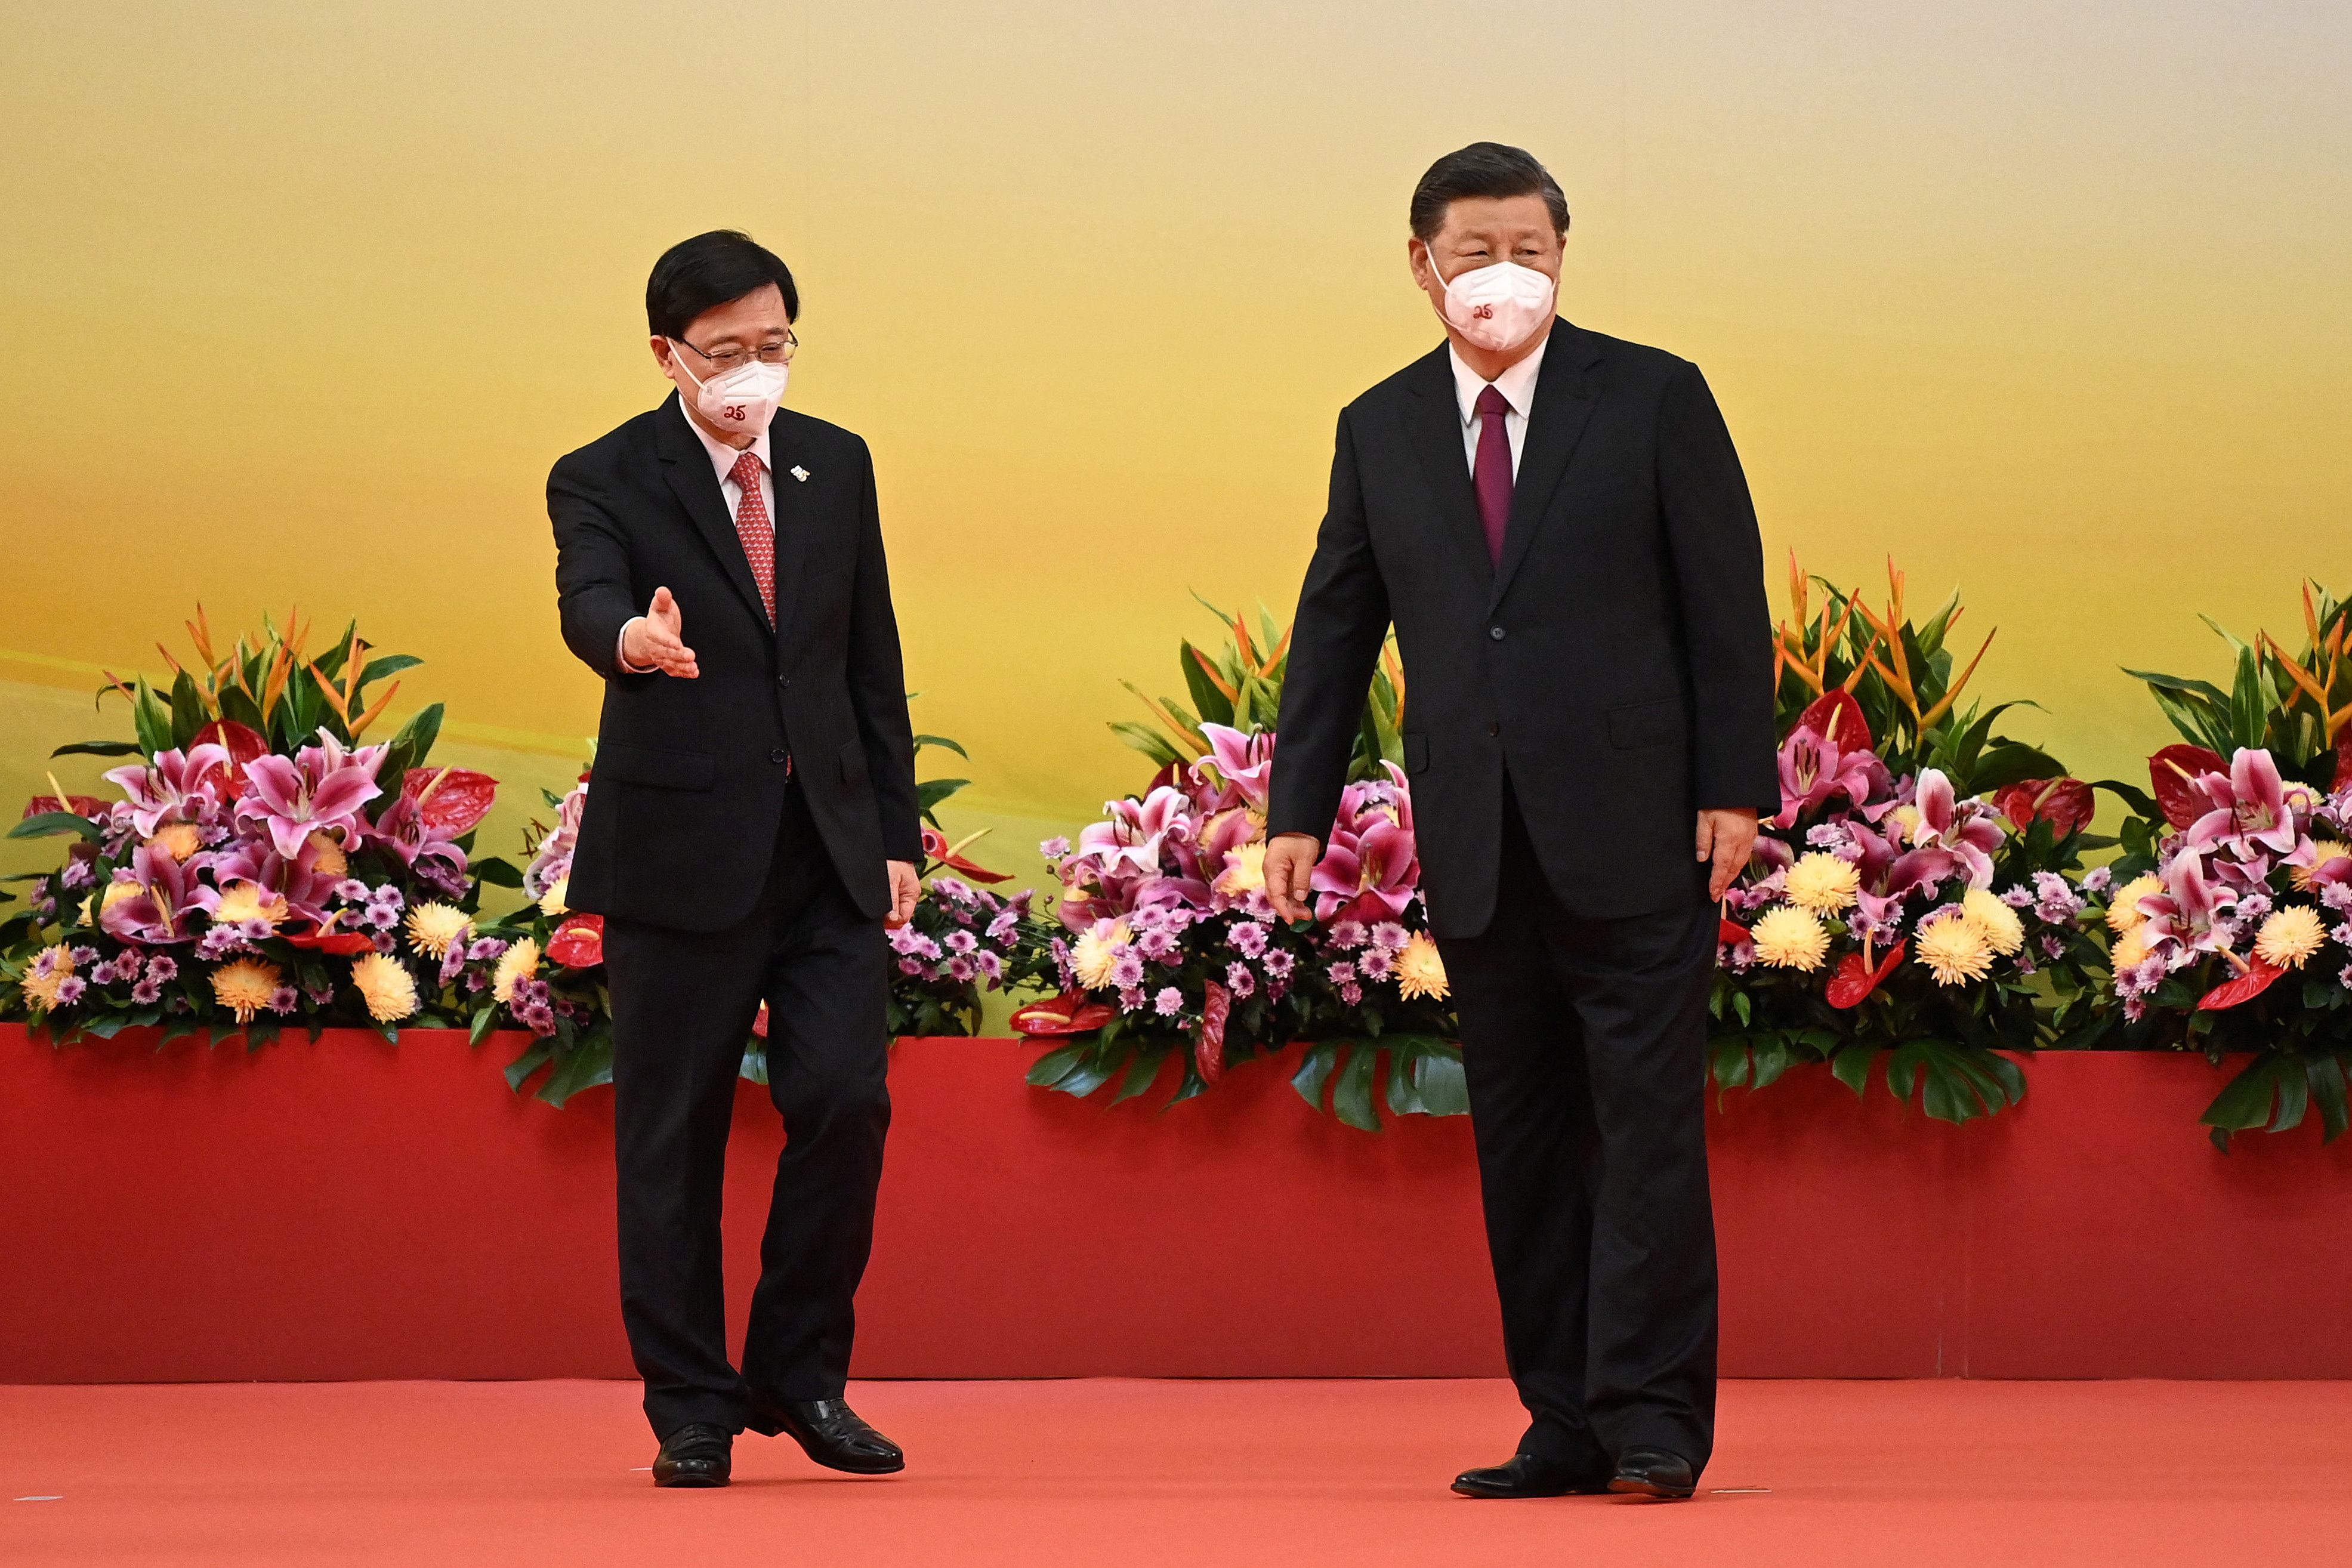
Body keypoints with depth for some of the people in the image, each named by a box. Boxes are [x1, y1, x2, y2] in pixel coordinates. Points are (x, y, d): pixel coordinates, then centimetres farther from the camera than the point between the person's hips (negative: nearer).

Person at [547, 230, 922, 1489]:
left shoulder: (835, 465, 11)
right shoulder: (606, 481, -3)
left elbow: (873, 656, 15)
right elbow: (586, 604, -22)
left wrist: (895, 830, 12)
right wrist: (635, 639, -46)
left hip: (827, 845, 3)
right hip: (682, 850, -3)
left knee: (845, 1101, -7)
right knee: (672, 1135, 1)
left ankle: (800, 1375, 10)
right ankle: (691, 1409, 11)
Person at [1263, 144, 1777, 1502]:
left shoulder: (1653, 399, 1)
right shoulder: (1379, 432, 11)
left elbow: (1726, 602, -1)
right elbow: (1335, 630, 14)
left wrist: (1736, 788, -7)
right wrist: (1300, 809, 8)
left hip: (1633, 829, -4)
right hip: (1475, 843, 4)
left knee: (1646, 1123, -5)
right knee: (1521, 1137, 6)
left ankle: (1654, 1419, -3)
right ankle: (1565, 1425, 12)